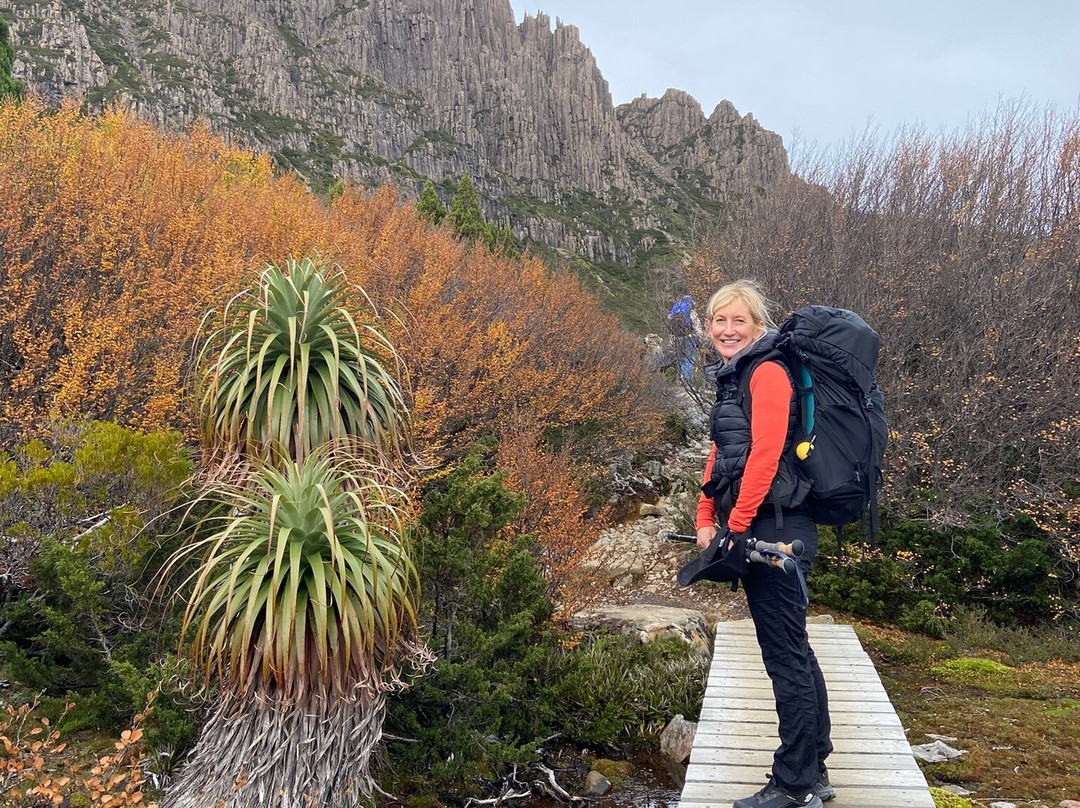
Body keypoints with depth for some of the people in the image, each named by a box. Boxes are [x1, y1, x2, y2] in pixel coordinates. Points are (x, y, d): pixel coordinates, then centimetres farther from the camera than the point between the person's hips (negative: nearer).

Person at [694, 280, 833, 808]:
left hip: (772, 527, -10)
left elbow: (765, 454, -19)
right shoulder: (733, 378, 18)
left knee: (785, 656, -3)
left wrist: (736, 524, -15)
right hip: (756, 532, 10)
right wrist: (707, 519, 9)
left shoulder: (767, 372, -11)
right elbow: (721, 456, 19)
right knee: (793, 652, 15)